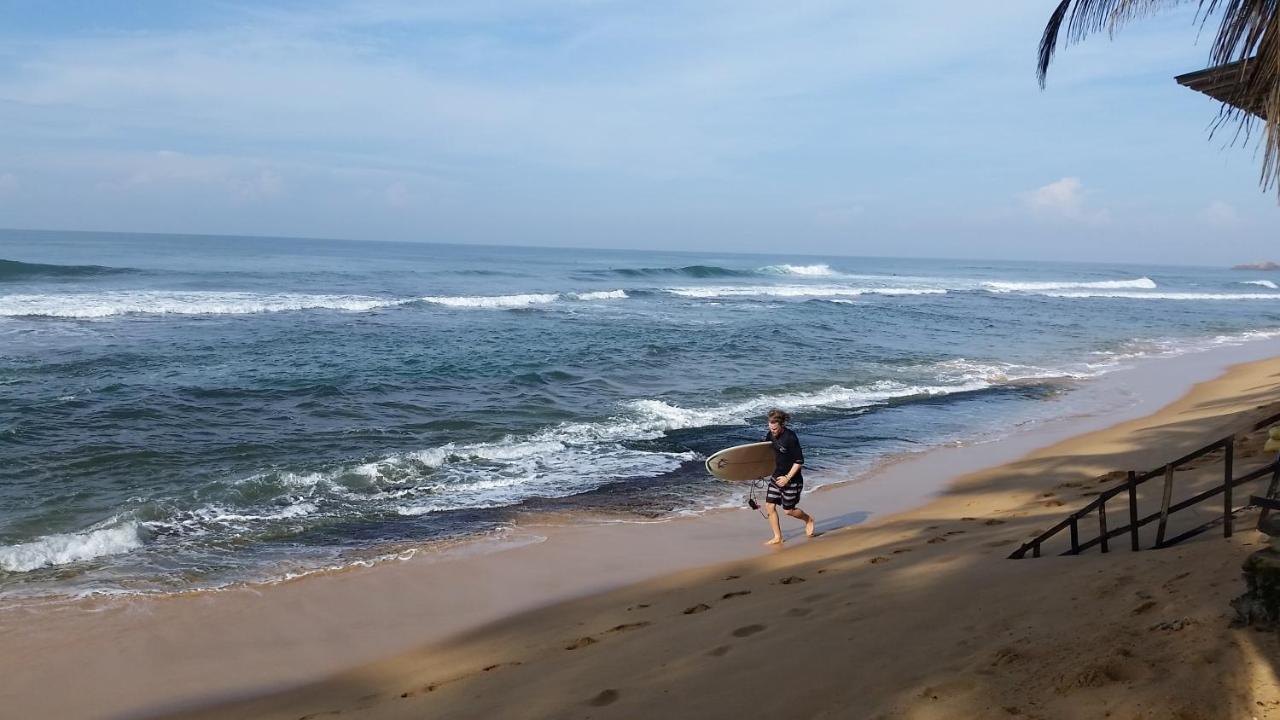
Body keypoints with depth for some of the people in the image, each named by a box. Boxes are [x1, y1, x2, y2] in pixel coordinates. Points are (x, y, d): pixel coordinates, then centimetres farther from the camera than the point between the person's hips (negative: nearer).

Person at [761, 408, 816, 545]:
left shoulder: (790, 438, -23)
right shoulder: (771, 434, -3)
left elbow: (799, 461, -19)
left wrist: (787, 478, -19)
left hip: (792, 479, -7)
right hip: (776, 476, 7)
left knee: (788, 510, 5)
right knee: (769, 505, 0)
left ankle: (808, 520, 36)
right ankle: (778, 537, 13)